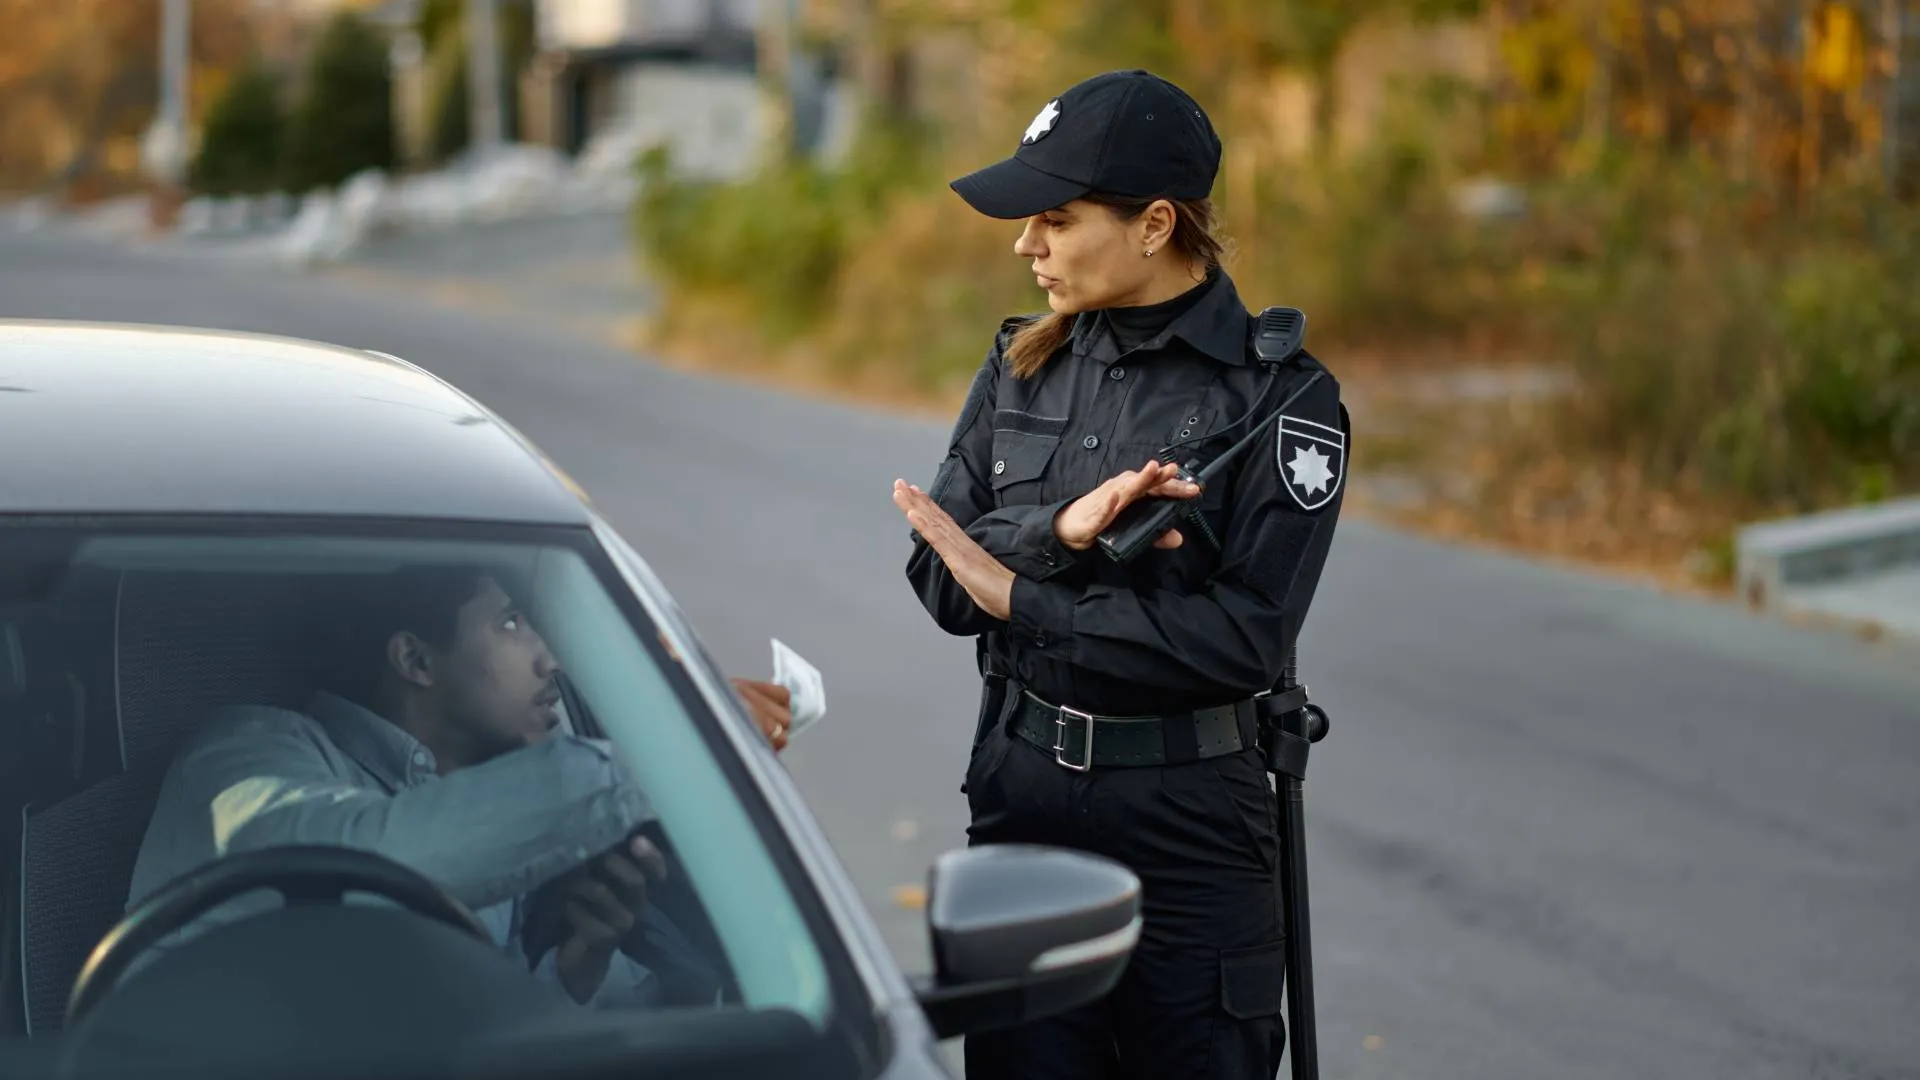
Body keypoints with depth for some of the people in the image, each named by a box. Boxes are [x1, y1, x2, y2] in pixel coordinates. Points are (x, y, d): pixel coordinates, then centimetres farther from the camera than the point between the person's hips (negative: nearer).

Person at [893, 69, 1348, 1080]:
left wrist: (1021, 599, -16)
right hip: (1019, 797, 4)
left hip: (1191, 820, -4)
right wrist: (1060, 531, -20)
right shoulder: (1023, 366, 6)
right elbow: (942, 576, 0)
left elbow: (1245, 639, -17)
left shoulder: (1280, 399, -9)